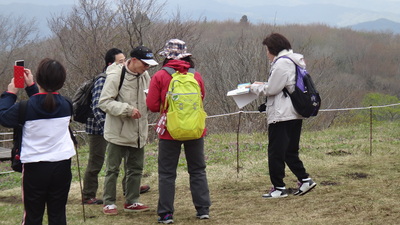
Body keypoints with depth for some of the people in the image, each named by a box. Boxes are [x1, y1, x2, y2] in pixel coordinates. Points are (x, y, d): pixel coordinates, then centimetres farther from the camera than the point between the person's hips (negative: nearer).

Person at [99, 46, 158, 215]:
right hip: (118, 132, -6)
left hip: (138, 133, 6)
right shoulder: (115, 76, -16)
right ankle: (108, 203, 16)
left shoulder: (144, 76, 3)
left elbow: (149, 101, 15)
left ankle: (131, 201, 26)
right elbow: (104, 102, -17)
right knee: (113, 169, 5)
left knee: (136, 168, 14)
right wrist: (127, 109, -24)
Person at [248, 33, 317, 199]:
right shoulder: (296, 60, 16)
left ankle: (279, 188, 0)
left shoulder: (281, 63, -14)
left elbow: (271, 90, -15)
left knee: (275, 153, -3)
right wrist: (263, 85, 15)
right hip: (295, 115, 10)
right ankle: (305, 180, 12)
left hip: (281, 116, -10)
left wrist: (255, 87, 1)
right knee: (290, 151, 17)